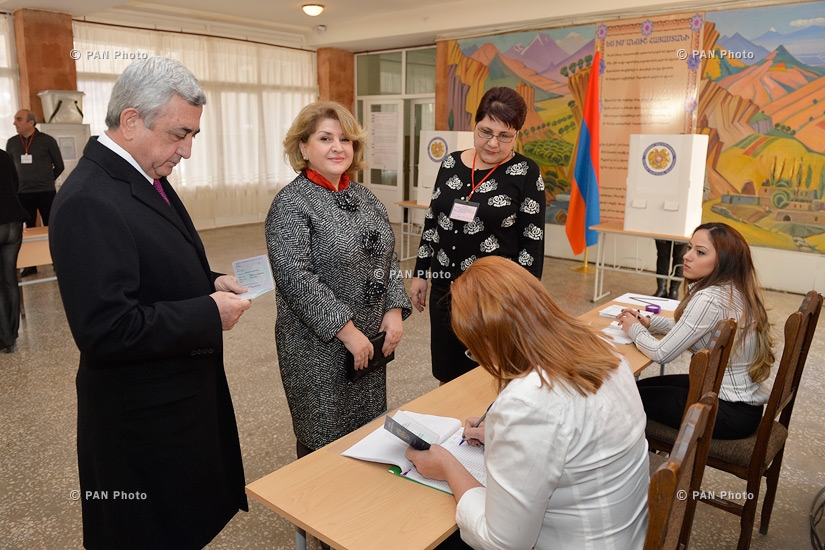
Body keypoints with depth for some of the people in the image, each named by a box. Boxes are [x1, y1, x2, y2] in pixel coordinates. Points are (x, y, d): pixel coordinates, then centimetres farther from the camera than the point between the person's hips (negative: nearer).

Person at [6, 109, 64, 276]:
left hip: (46, 193, -3)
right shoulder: (12, 143, 6)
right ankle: (30, 265, 14)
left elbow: (59, 166, 5)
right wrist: (18, 184, 12)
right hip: (23, 194, 3)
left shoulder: (47, 140, -2)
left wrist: (46, 181, 10)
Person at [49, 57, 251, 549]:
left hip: (183, 393, 9)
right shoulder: (89, 202, -24)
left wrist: (210, 283, 0)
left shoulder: (146, 177, 7)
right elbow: (105, 330, -28)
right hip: (143, 417, -9)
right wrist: (209, 314, -21)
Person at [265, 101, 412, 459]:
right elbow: (295, 277, -21)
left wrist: (394, 311, -3)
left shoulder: (364, 197, 8)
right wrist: (346, 330, -20)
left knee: (368, 428, 18)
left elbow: (388, 256, 10)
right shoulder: (291, 204, -13)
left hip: (371, 341, 6)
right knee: (325, 439, 8)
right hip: (320, 346, -6)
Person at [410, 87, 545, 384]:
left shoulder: (526, 173, -9)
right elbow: (432, 220, 10)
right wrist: (420, 273, 10)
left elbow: (532, 242, -8)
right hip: (444, 287, 5)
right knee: (445, 374, 16)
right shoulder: (451, 163, 3)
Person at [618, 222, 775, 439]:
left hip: (730, 410, -9)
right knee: (645, 384, 18)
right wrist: (649, 322, 6)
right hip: (744, 399, 9)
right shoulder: (735, 291, 2)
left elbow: (662, 353, -22)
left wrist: (635, 329, -4)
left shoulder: (709, 299, -27)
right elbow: (689, 330, 16)